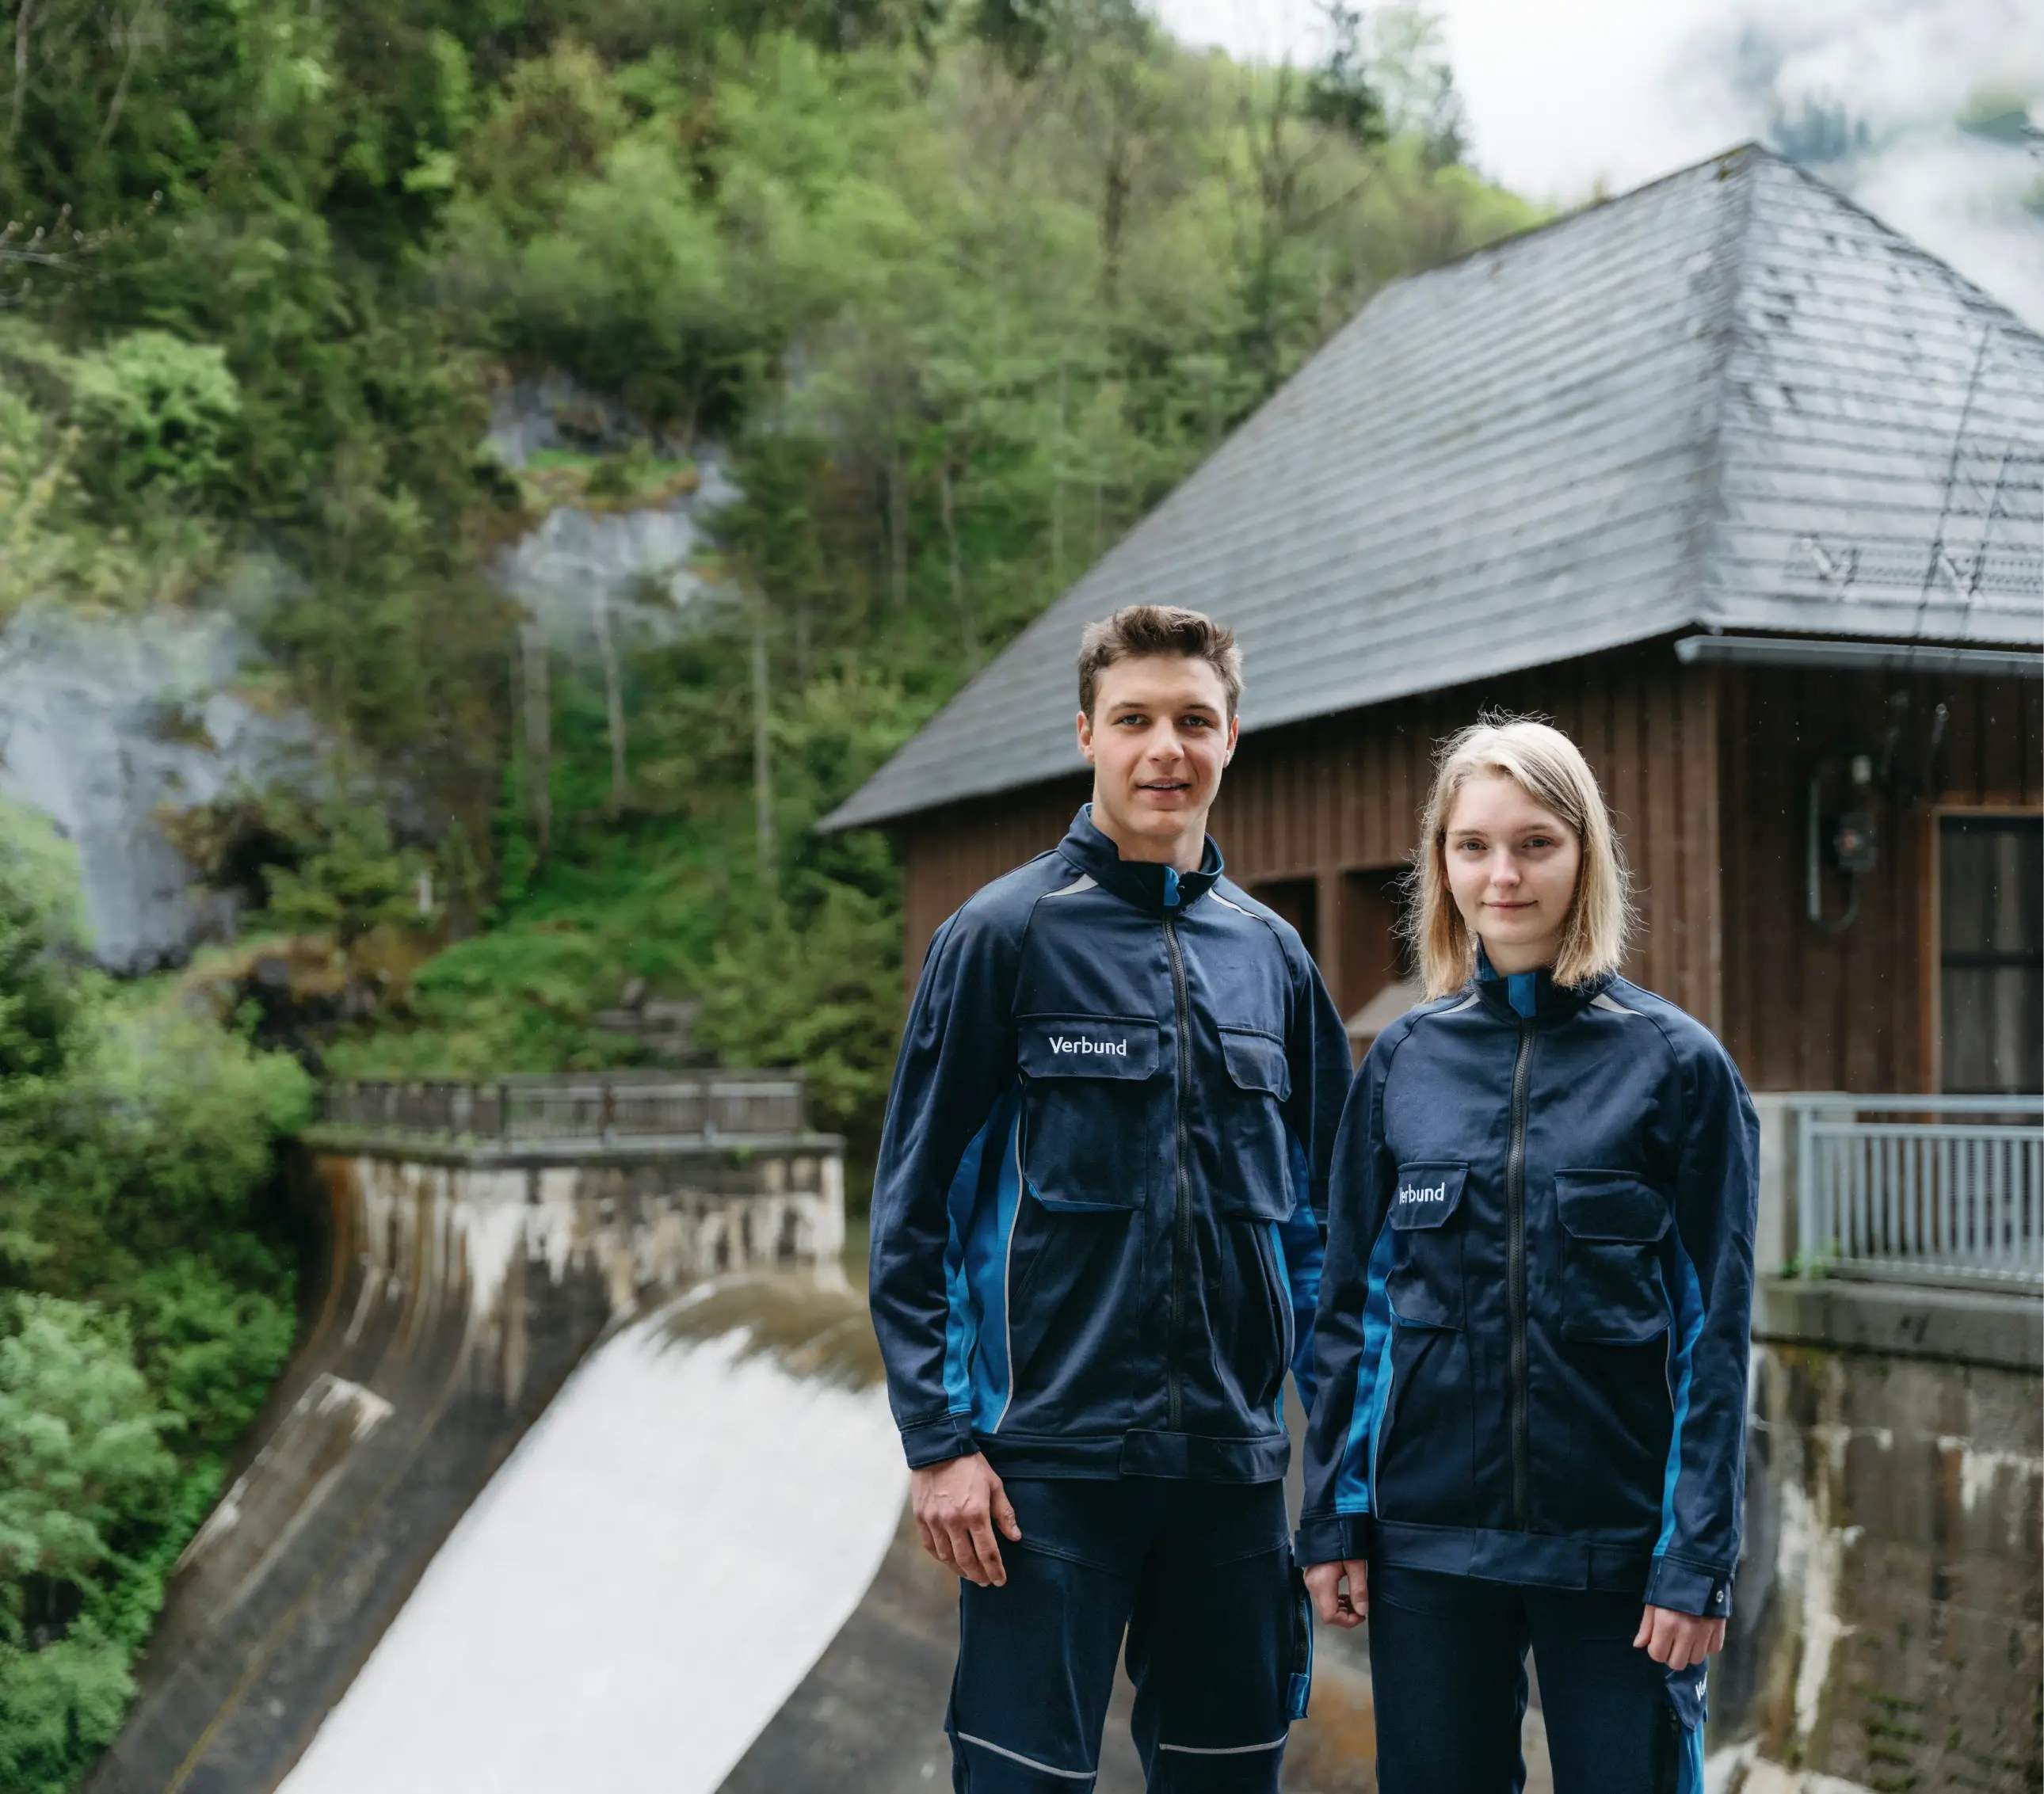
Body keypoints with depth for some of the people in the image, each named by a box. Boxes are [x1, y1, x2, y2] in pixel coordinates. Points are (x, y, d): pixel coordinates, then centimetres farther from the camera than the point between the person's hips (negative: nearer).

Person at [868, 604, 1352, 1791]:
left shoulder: (1271, 956, 10)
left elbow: (1317, 1215, 16)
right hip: (1049, 1460, -4)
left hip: (1235, 1466, 5)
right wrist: (939, 1439, -10)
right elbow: (912, 1213, -4)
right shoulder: (1005, 935, -3)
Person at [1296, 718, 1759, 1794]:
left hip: (1614, 1542, -2)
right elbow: (1352, 1304, 8)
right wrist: (1333, 1516, 4)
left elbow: (1713, 1330, -4)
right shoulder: (1403, 1062, 4)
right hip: (1427, 1538, 3)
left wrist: (1697, 1559, -8)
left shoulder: (1675, 1065, -4)